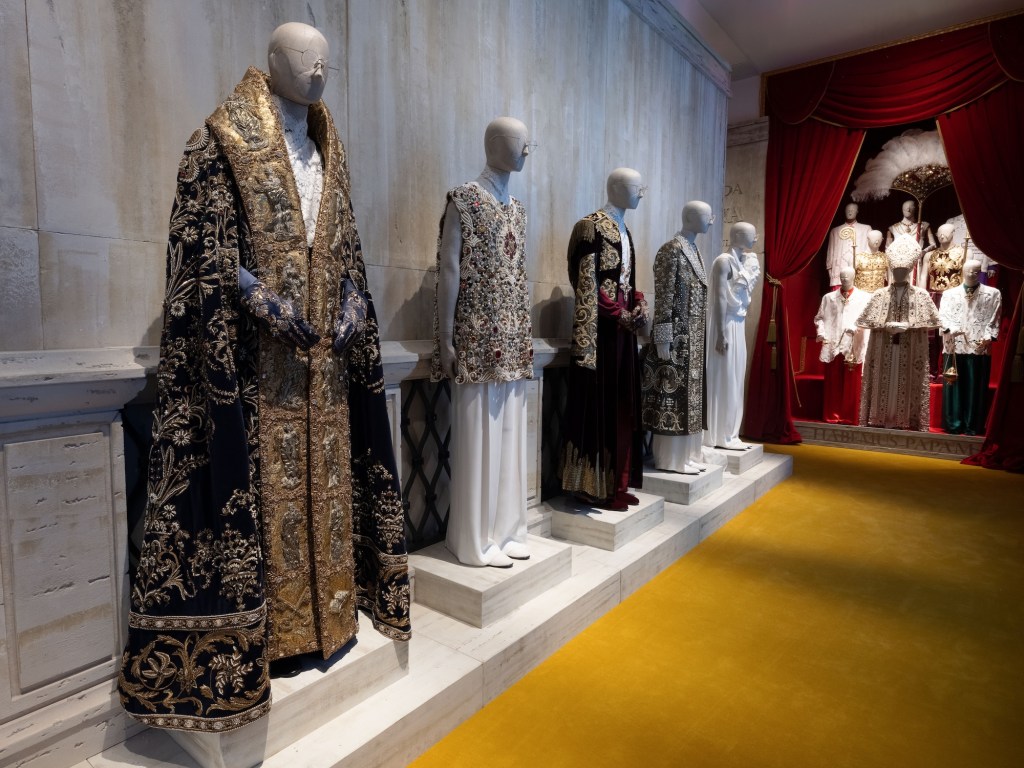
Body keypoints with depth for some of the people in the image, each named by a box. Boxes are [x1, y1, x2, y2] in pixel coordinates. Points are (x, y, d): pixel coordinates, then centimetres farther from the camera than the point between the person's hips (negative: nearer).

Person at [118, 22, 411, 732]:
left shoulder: (327, 150, 19)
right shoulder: (225, 140, 1)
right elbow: (206, 248, -7)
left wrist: (351, 309, 2)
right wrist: (274, 310, -17)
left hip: (325, 353, 6)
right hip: (257, 354, -6)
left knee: (325, 472, 10)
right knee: (262, 479, -3)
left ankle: (328, 610, 24)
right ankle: (264, 624, 12)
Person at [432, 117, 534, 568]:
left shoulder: (517, 208, 17)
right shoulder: (464, 199, -4)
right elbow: (449, 269, -9)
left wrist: (526, 335, 15)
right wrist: (445, 338, -13)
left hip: (511, 337, 7)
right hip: (477, 336, -7)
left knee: (509, 432, 10)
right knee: (478, 435, -2)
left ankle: (505, 529, 22)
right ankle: (476, 540, 10)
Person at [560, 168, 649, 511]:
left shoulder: (623, 230, 19)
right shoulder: (591, 225, -7)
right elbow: (586, 283, -14)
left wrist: (640, 308, 2)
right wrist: (623, 316, -15)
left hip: (623, 326, 9)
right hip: (601, 327, -9)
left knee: (621, 403, 9)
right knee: (599, 403, -5)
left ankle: (615, 483, 17)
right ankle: (594, 486, 3)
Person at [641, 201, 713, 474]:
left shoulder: (694, 249, 16)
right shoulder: (671, 250, -12)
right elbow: (664, 297, -17)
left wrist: (700, 337, 19)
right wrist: (662, 339, -21)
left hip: (695, 336, 9)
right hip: (677, 335, -9)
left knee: (690, 395, 11)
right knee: (675, 396, -4)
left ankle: (686, 455, 20)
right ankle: (671, 459, 5)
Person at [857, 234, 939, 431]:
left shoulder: (921, 295, 5)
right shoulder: (879, 295, 5)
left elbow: (930, 321, 0)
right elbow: (868, 320, 2)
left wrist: (908, 326, -13)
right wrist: (886, 326, -12)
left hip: (910, 350, 0)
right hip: (883, 349, 0)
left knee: (907, 384, 0)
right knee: (883, 382, 1)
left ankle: (904, 420, 5)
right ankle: (879, 418, 6)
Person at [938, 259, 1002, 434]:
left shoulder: (993, 294, 11)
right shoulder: (949, 294, 13)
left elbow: (995, 319, 6)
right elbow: (942, 316, 1)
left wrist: (989, 337, -9)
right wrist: (951, 329, -18)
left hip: (979, 348, 0)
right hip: (954, 347, 1)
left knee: (976, 388, 1)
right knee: (953, 386, 2)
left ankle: (972, 426, 7)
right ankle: (953, 424, 9)